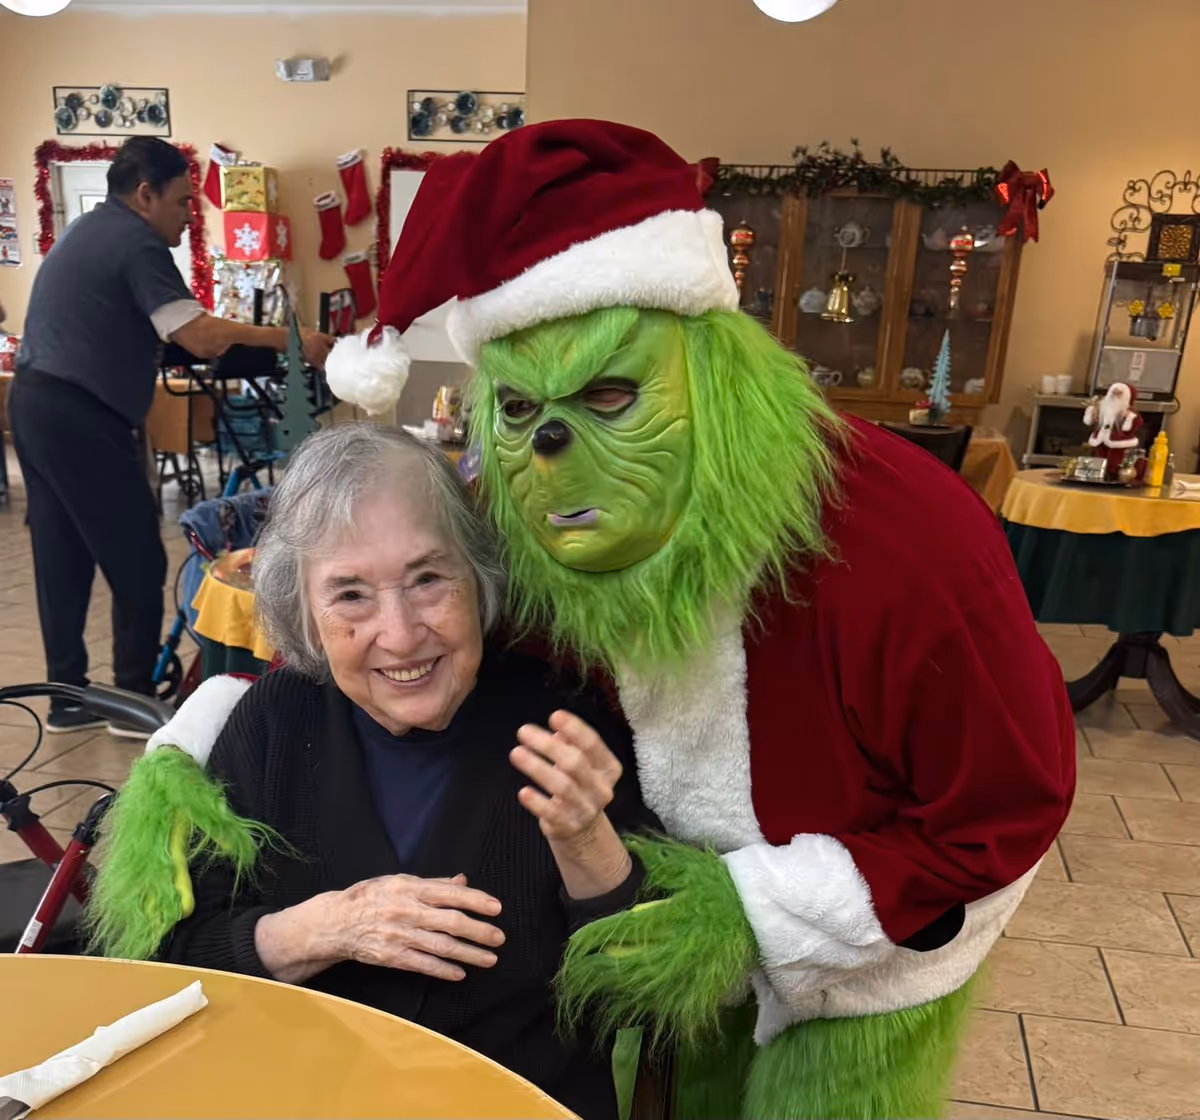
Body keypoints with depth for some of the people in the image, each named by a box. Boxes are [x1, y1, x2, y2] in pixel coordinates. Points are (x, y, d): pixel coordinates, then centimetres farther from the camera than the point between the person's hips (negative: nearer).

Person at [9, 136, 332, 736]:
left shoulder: (88, 231, 20)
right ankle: (135, 700, 6)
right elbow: (196, 333, -21)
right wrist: (290, 339, -18)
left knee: (62, 559, 12)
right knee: (137, 562, -2)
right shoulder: (134, 241, -11)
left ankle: (67, 698, 20)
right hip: (79, 416, -10)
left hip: (35, 402, 10)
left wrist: (194, 340, 15)